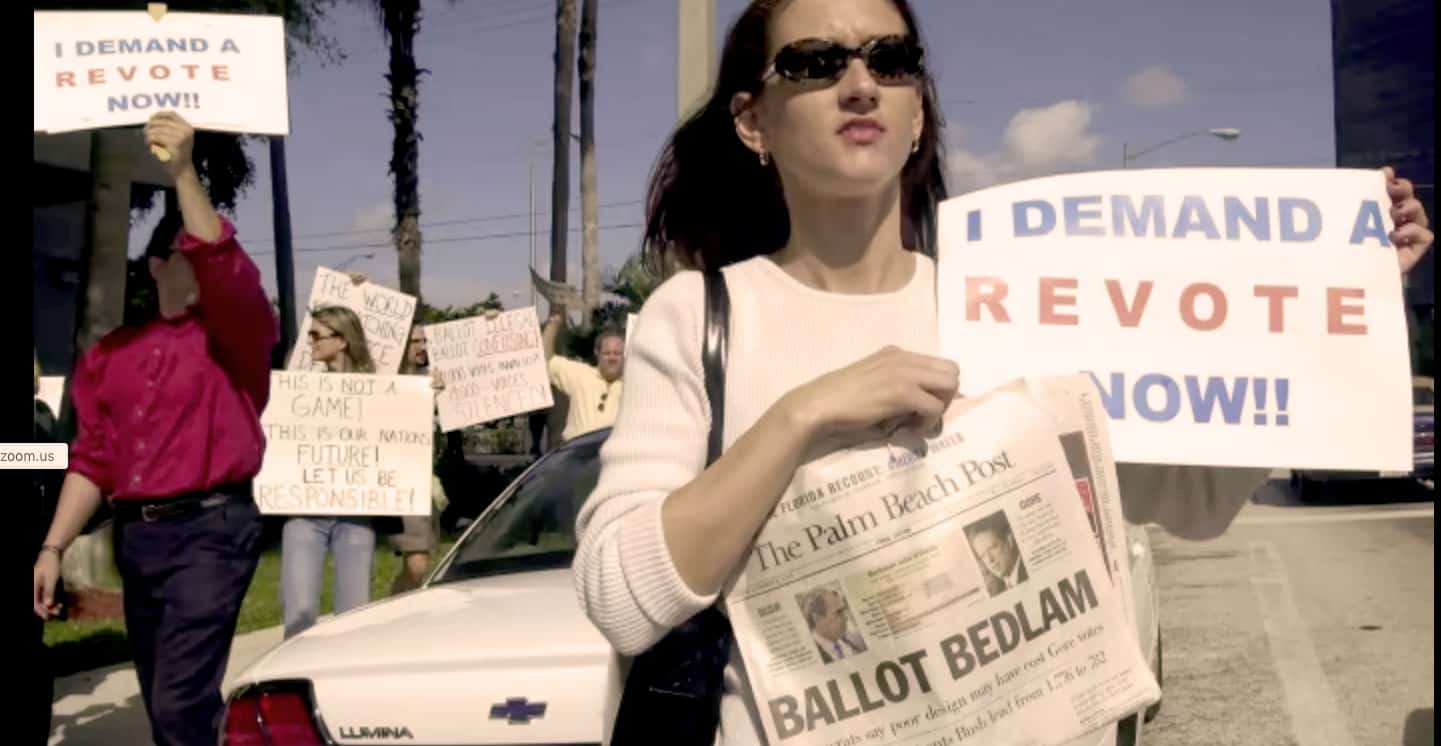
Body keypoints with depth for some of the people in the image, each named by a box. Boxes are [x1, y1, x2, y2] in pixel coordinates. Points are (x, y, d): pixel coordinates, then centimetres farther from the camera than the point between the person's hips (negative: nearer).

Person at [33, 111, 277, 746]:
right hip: (135, 537, 6)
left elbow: (224, 267, -21)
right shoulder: (112, 352, 14)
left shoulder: (239, 332, 1)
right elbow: (93, 458, 14)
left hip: (211, 530, -6)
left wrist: (184, 174, -29)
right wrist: (53, 548, 7)